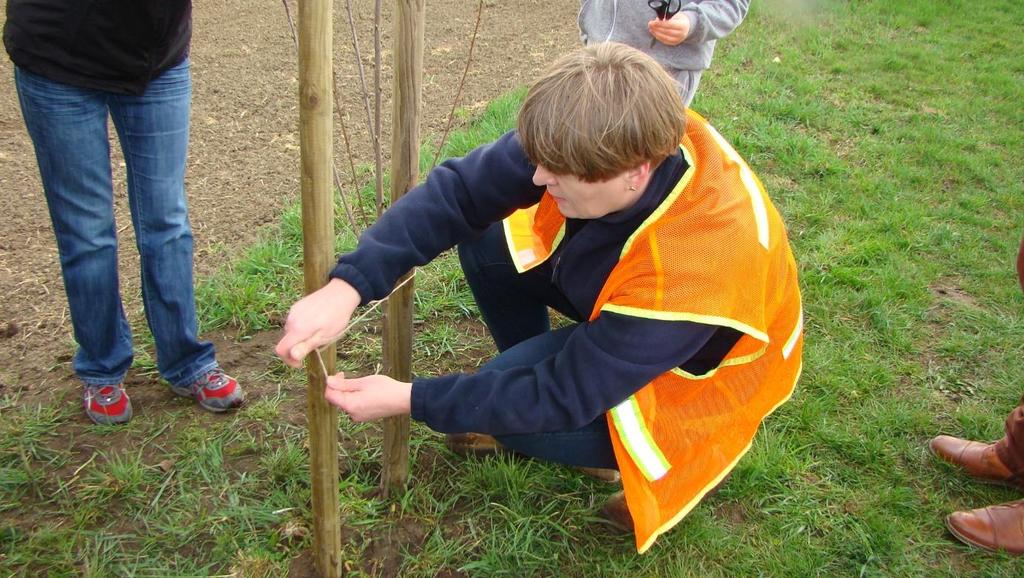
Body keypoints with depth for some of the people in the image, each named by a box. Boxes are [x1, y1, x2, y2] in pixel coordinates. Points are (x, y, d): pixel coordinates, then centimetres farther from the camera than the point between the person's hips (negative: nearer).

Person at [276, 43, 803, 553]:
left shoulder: (687, 270, -42)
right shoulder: (628, 138, -27)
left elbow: (568, 395, -32)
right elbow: (460, 190, -26)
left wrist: (408, 400, -29)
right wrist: (348, 285, -37)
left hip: (691, 371, -6)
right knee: (483, 239, -8)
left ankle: (675, 460, 2)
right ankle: (531, 383, 12)